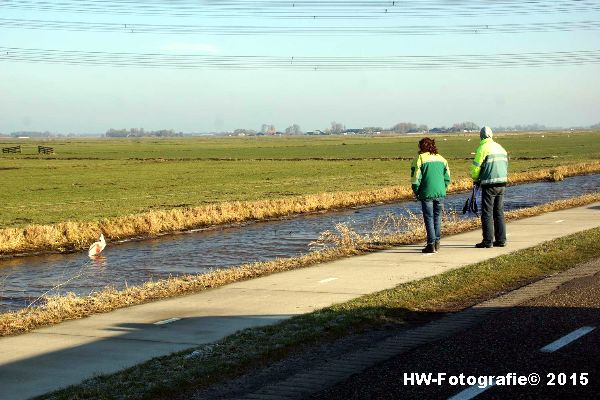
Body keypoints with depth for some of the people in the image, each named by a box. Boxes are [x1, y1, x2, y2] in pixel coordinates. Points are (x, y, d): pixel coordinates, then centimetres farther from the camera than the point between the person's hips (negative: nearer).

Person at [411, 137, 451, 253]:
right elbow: (447, 177, 11)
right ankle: (437, 243, 18)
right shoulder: (441, 159, 13)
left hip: (427, 194, -5)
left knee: (429, 219, 1)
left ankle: (431, 245, -1)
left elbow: (415, 178, -8)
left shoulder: (419, 159, -4)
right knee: (437, 218, 15)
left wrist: (417, 193, 3)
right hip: (440, 194, 5)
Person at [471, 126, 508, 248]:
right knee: (499, 212, 13)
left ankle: (488, 241, -4)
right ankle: (501, 240, 14)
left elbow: (476, 167, -9)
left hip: (489, 184, -7)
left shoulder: (483, 148, -9)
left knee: (487, 213, -2)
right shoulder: (500, 148, 12)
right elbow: (505, 165, 16)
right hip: (502, 183, 7)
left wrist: (475, 179, 8)